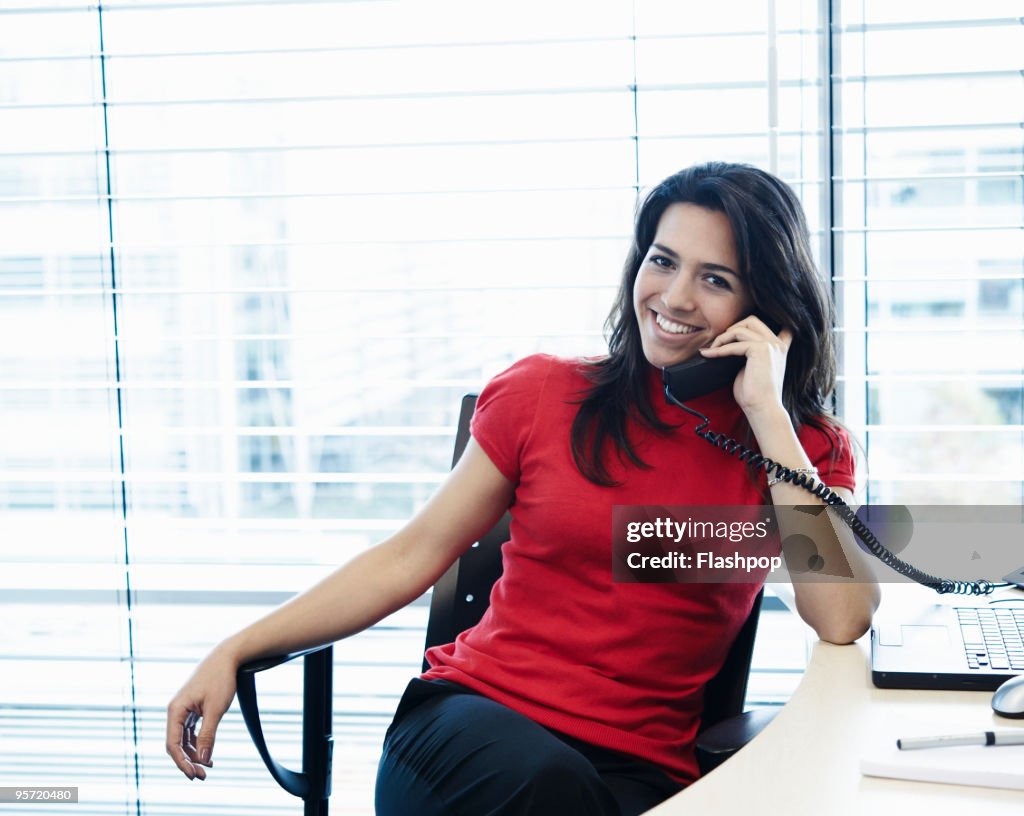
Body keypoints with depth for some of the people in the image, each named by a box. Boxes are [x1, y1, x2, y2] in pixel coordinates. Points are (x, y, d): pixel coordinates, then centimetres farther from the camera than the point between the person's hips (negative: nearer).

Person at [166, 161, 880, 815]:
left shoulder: (805, 447, 6)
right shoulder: (545, 395, 6)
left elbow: (842, 621, -11)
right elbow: (410, 557, 8)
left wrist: (767, 415, -11)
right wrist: (235, 653, 1)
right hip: (474, 718, 1)